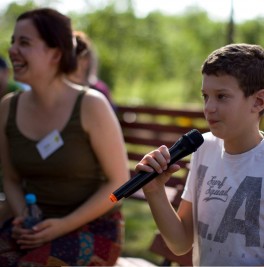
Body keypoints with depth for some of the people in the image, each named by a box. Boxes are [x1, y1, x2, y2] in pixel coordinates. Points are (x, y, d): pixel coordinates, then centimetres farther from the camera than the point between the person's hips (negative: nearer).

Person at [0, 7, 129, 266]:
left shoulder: (91, 106, -12)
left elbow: (119, 182, -8)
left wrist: (64, 225, -15)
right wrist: (22, 219, -8)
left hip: (93, 228, -4)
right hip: (35, 227, 4)